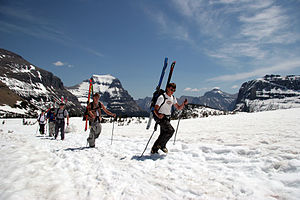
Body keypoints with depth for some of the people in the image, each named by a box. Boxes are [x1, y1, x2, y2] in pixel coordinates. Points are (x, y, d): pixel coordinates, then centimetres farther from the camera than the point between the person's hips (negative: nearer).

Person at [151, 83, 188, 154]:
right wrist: (158, 115, -40)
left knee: (163, 135, 9)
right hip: (161, 117, -8)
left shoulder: (173, 98, 8)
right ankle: (162, 145, -2)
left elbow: (178, 108, 12)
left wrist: (184, 104, -8)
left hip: (168, 118, 8)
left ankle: (154, 149, 22)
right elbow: (155, 109, -20)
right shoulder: (162, 97, -15)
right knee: (170, 130, -22)